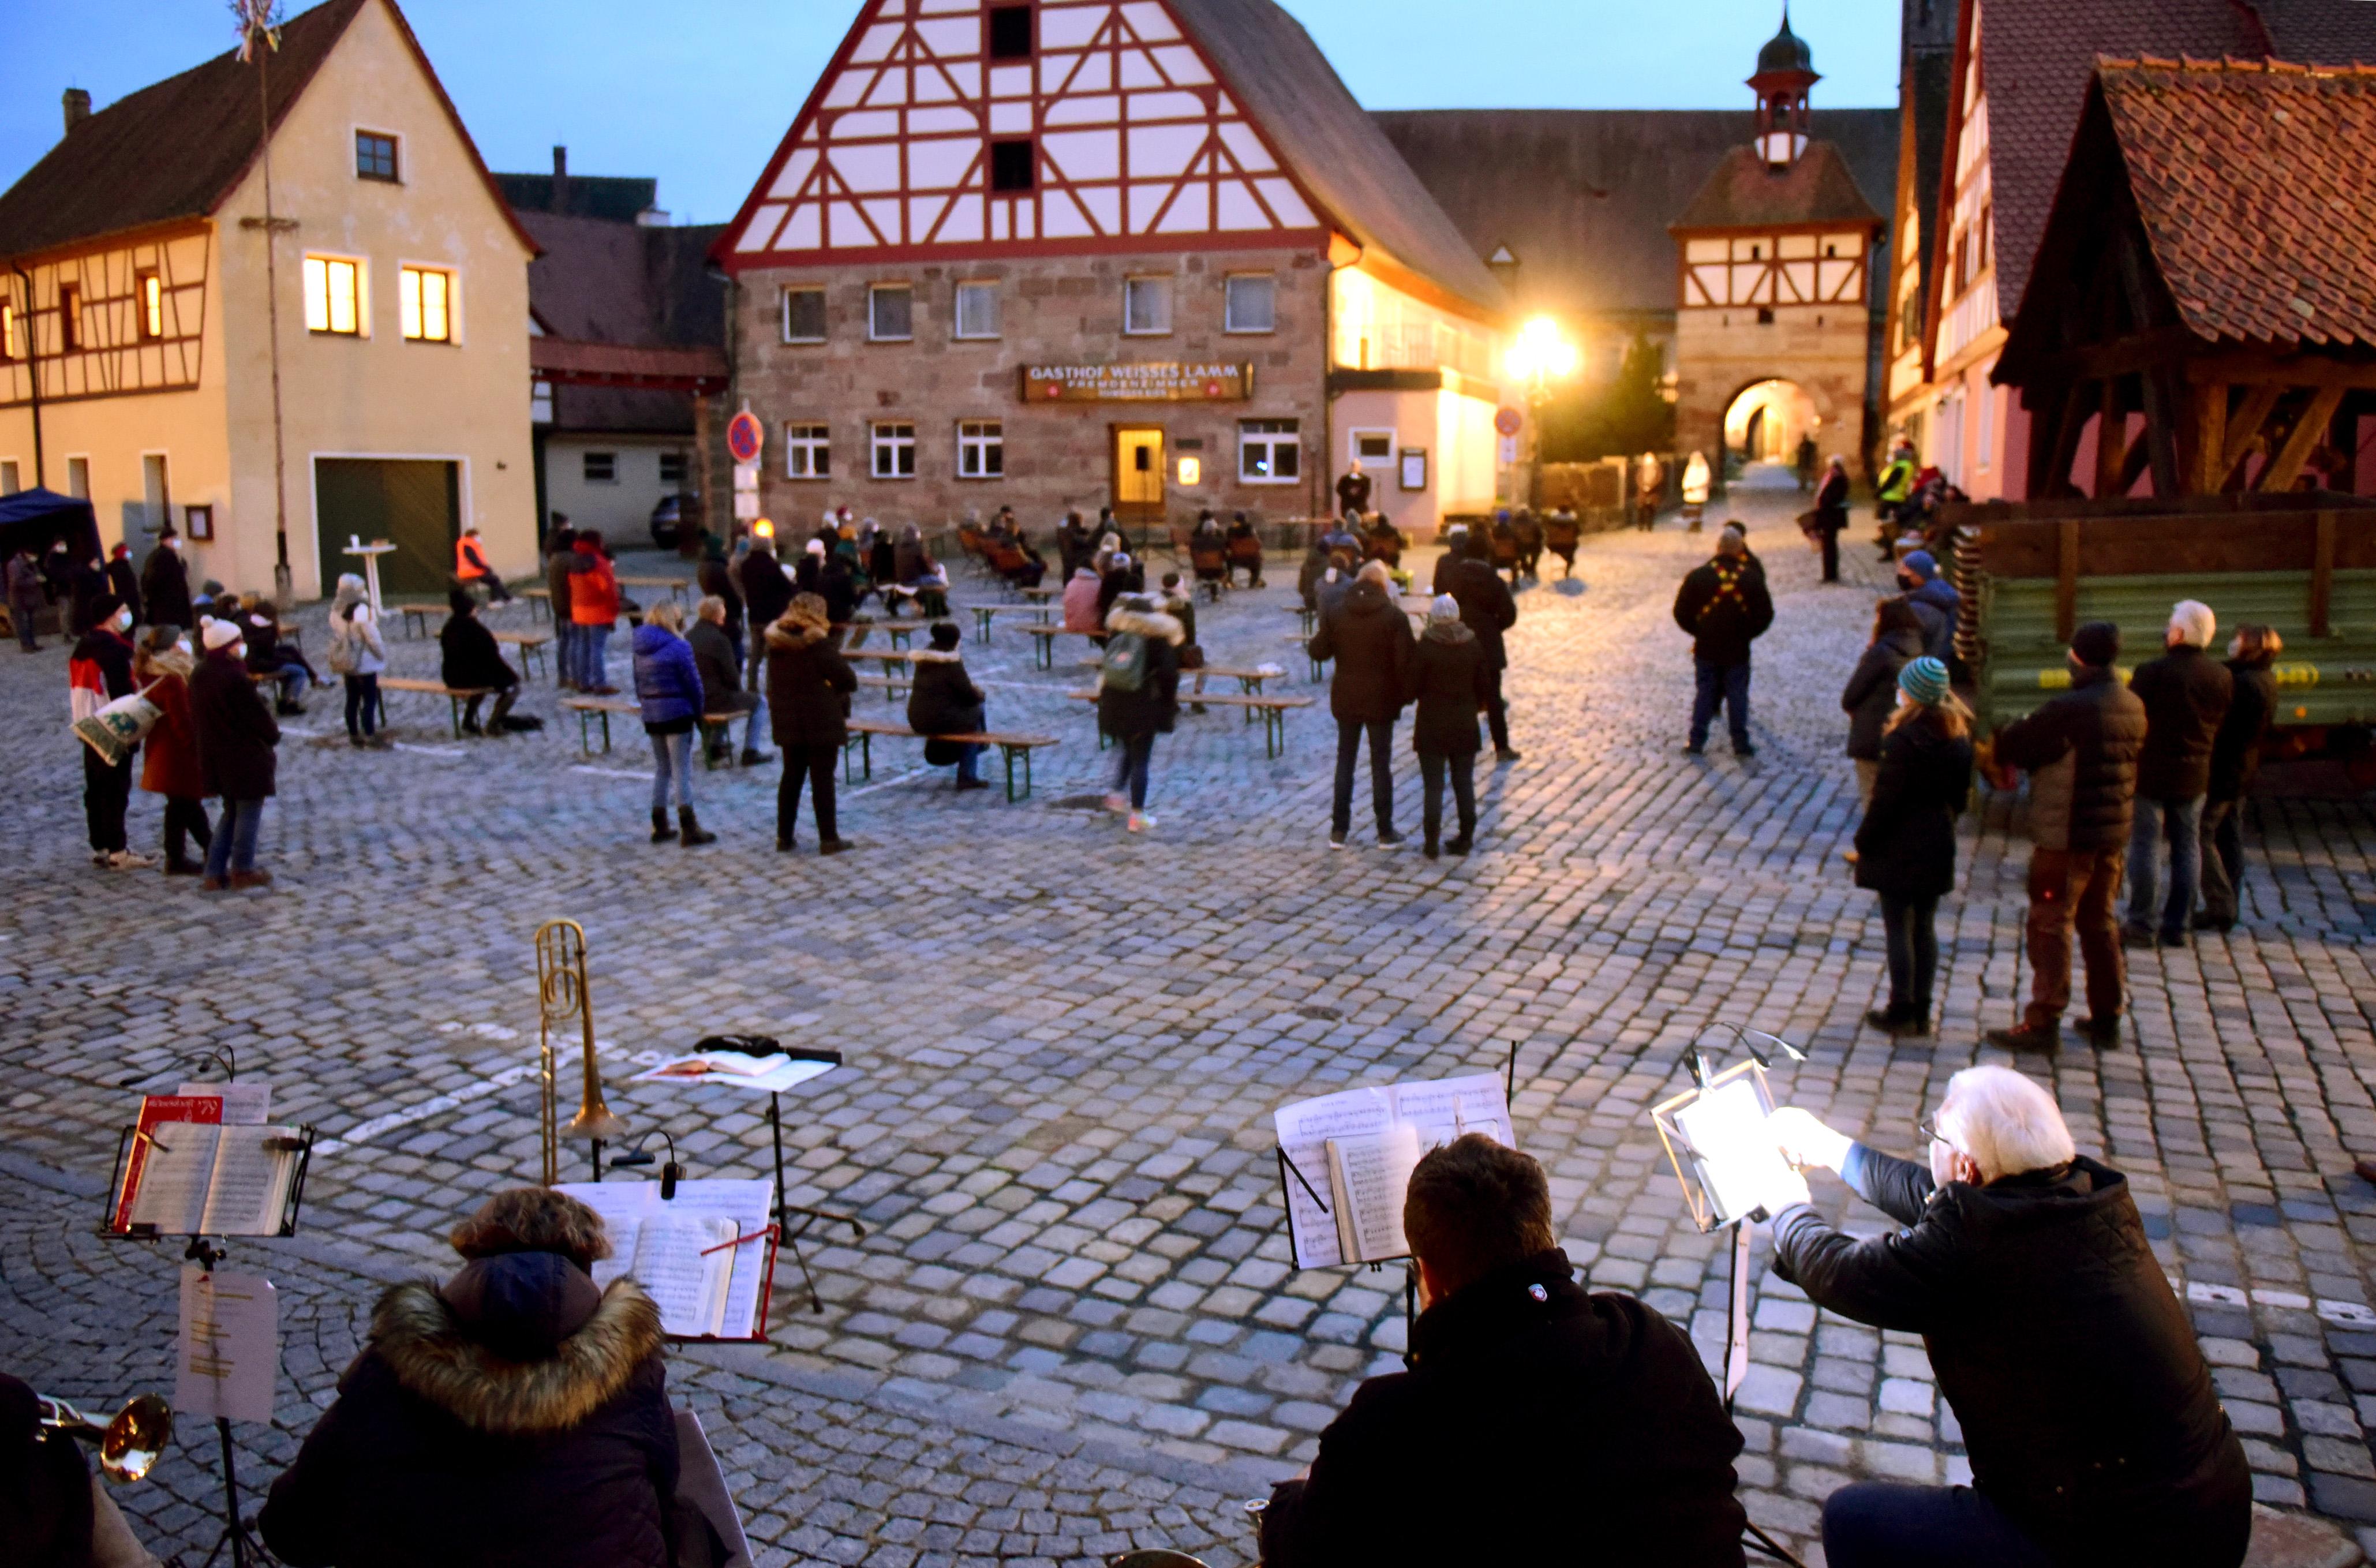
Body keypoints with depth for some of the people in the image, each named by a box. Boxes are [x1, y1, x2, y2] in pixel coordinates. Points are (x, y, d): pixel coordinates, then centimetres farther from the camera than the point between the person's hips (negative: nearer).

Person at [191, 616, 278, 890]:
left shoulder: (199, 676, 4)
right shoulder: (235, 678, -21)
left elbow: (196, 717, 13)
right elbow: (257, 714, -16)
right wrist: (273, 736, 2)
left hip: (214, 756, 8)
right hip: (245, 756, -8)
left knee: (231, 811, 18)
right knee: (249, 810, 6)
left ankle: (215, 872, 15)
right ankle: (243, 870, 13)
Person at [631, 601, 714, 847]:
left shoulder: (642, 649, 8)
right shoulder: (679, 647, -13)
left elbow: (639, 683, 10)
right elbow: (693, 683, -12)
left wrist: (647, 706, 13)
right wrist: (698, 714, -1)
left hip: (651, 716, 7)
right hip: (677, 714, -6)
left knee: (661, 769, 15)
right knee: (683, 771, -3)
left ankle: (660, 827, 18)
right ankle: (689, 830, -2)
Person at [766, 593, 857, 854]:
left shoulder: (776, 643, 6)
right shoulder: (819, 643, -14)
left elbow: (773, 683, 14)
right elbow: (849, 681, -14)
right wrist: (831, 689, 5)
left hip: (788, 722, 6)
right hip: (822, 723, -6)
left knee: (791, 777, 15)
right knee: (823, 780, 0)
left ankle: (784, 837, 18)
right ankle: (828, 839, 4)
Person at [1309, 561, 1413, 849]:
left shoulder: (1335, 612, -3)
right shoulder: (1394, 616, -11)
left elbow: (1318, 652, -1)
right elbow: (1404, 661, -14)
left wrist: (1315, 639, 20)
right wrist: (1406, 694, -2)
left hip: (1345, 699, 2)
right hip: (1382, 700, -2)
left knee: (1345, 760, 12)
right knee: (1381, 763, 7)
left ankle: (1339, 831, 13)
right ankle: (1385, 832, 13)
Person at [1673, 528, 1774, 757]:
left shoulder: (1698, 576, -8)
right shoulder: (1752, 578, -5)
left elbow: (1681, 612, -5)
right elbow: (1765, 615, -1)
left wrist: (1698, 631, 9)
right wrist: (1747, 633, 11)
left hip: (1706, 647, 0)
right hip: (1738, 649, 0)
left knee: (1705, 693, 10)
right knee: (1737, 693, 9)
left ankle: (1697, 740, 12)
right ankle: (1740, 742, 11)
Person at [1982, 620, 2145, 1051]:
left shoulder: (2071, 709, -20)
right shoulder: (2133, 707, 5)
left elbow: (2010, 744, -15)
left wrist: (2002, 761, 11)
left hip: (2065, 837, -7)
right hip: (2113, 834, 8)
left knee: (2050, 926, 0)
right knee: (2099, 924, 17)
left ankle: (2043, 1023, 2)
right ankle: (2106, 1019, 24)